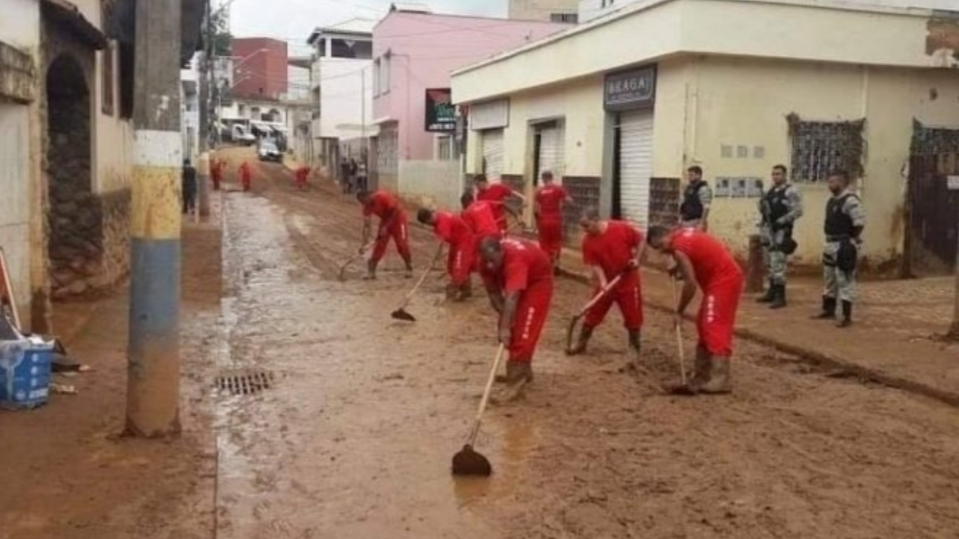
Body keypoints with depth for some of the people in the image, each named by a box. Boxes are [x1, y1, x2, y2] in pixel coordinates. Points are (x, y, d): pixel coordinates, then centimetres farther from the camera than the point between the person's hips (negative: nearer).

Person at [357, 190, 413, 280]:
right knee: (379, 245, -1)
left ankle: (409, 269, 9)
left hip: (398, 219, -5)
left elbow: (396, 211, -25)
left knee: (402, 245, -7)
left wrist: (386, 227, -25)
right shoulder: (367, 207, -12)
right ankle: (371, 271, 1)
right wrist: (364, 243, -21)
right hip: (385, 220, 6)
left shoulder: (383, 197, -31)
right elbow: (366, 225, -12)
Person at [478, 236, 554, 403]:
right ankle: (521, 372, 27)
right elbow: (493, 292, -13)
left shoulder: (515, 259, -42)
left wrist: (505, 327, -52)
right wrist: (504, 317, -23)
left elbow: (512, 297, -48)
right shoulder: (487, 262, -20)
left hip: (538, 281, -7)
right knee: (511, 327, 12)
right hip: (516, 282, 7)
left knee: (524, 332, -15)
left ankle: (516, 382, -14)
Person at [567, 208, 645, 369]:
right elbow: (594, 264, -12)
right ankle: (581, 344, 26)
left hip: (628, 280, -2)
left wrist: (636, 259, -16)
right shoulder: (588, 241, -11)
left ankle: (635, 351, 19)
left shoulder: (622, 228, -18)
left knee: (633, 317, 3)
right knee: (593, 313, 7)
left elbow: (641, 240, -4)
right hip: (607, 281, 2)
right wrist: (602, 281, -27)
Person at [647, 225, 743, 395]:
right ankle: (703, 376, 18)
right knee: (704, 325, 13)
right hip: (724, 277, 10)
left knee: (715, 326, -14)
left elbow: (690, 284, -18)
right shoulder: (682, 233, 10)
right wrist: (679, 268, 22)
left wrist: (679, 312, -10)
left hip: (723, 279, -10)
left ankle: (720, 380, -18)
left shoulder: (678, 248, -18)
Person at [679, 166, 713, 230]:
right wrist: (681, 219, 18)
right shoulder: (688, 188, 15)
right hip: (686, 222, 9)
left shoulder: (704, 189, -12)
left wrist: (702, 223, -23)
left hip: (697, 222, -9)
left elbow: (706, 208, -19)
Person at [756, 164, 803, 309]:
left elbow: (798, 211, -16)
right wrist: (762, 205, 1)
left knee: (778, 264, -12)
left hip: (781, 231, -9)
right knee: (769, 264, 14)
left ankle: (780, 297, -8)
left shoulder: (791, 191, -10)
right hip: (768, 231, 9)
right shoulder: (771, 190, 15)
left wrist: (781, 221, -21)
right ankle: (772, 292, 25)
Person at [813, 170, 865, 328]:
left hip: (845, 246, -10)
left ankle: (847, 317, -5)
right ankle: (829, 310, 31)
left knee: (845, 281, -8)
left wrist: (849, 240, -16)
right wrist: (830, 240, 14)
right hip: (831, 245, 10)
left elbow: (860, 223, -22)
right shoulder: (832, 201, 13)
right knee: (830, 279, 18)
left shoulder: (850, 200, -17)